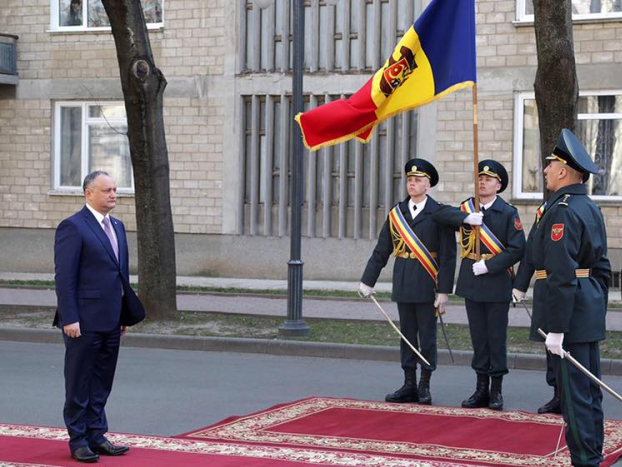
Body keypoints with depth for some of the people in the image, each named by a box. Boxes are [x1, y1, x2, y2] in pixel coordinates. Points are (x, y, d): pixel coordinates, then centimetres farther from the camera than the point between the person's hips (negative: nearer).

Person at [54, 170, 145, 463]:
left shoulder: (117, 226, 15)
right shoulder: (72, 227, -10)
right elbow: (64, 277, -13)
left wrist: (126, 315, 14)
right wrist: (69, 318, -18)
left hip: (111, 322, 7)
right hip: (84, 322, -7)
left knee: (102, 384, 12)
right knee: (79, 384, 3)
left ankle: (96, 436, 20)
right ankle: (78, 441, 10)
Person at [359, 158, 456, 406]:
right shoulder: (396, 213, 9)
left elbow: (448, 256, -8)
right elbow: (381, 251, 10)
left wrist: (444, 291, -13)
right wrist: (368, 281, 7)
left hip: (427, 284, -5)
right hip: (403, 283, 5)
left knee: (427, 335, 2)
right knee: (406, 334, 9)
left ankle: (425, 386, 11)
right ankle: (409, 386, 16)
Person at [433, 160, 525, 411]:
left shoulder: (508, 213, -3)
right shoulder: (466, 209, 8)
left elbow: (517, 249, -10)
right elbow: (440, 214, -7)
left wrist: (489, 265, -16)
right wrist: (465, 218, -22)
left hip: (497, 284, -4)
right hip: (472, 284, 4)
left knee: (497, 338, 2)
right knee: (478, 337, 9)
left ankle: (497, 390, 10)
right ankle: (482, 388, 17)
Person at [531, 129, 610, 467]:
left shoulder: (562, 211, -17)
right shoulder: (590, 208, 14)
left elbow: (561, 275, -22)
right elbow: (601, 268, 18)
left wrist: (555, 328, -21)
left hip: (569, 312, -10)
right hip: (590, 312, 10)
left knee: (574, 393, -5)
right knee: (590, 391, 14)